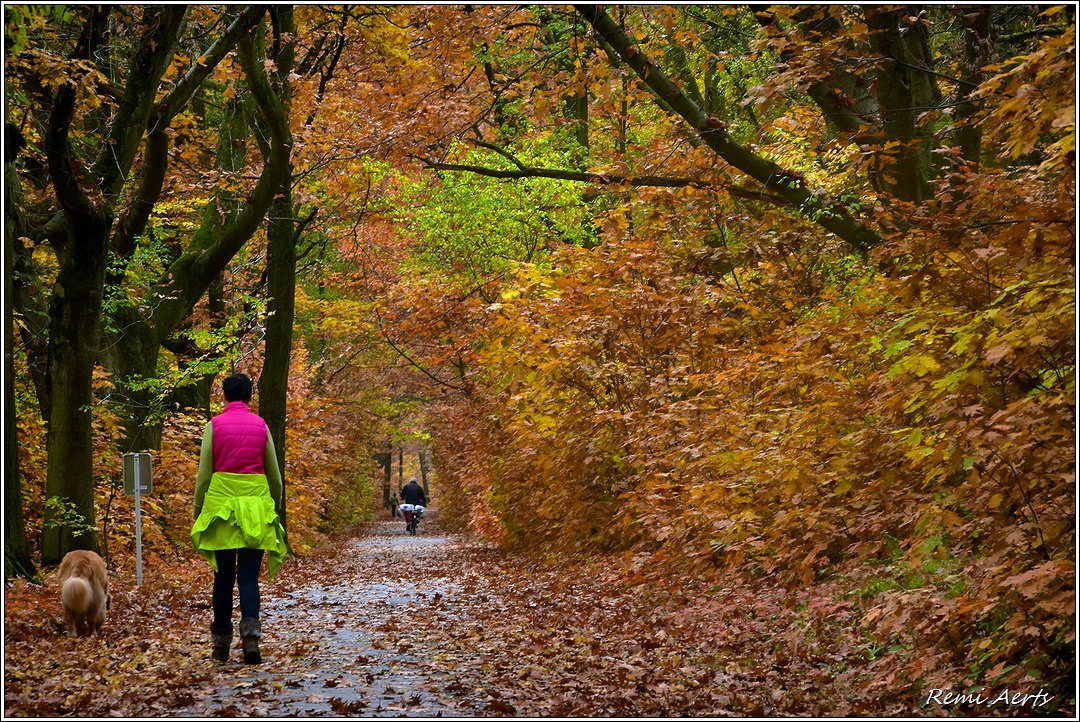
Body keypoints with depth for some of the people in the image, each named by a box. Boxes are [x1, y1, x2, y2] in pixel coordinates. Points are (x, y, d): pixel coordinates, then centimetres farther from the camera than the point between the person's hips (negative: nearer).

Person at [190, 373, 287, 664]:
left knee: (224, 577, 10)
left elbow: (204, 474, -1)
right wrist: (276, 508, 23)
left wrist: (198, 511, 8)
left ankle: (221, 645, 16)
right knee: (248, 576, 0)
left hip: (221, 504, 0)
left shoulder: (215, 425, 0)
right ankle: (251, 635, -19)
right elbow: (275, 474, 10)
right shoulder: (260, 425, 5)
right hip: (256, 505, 0)